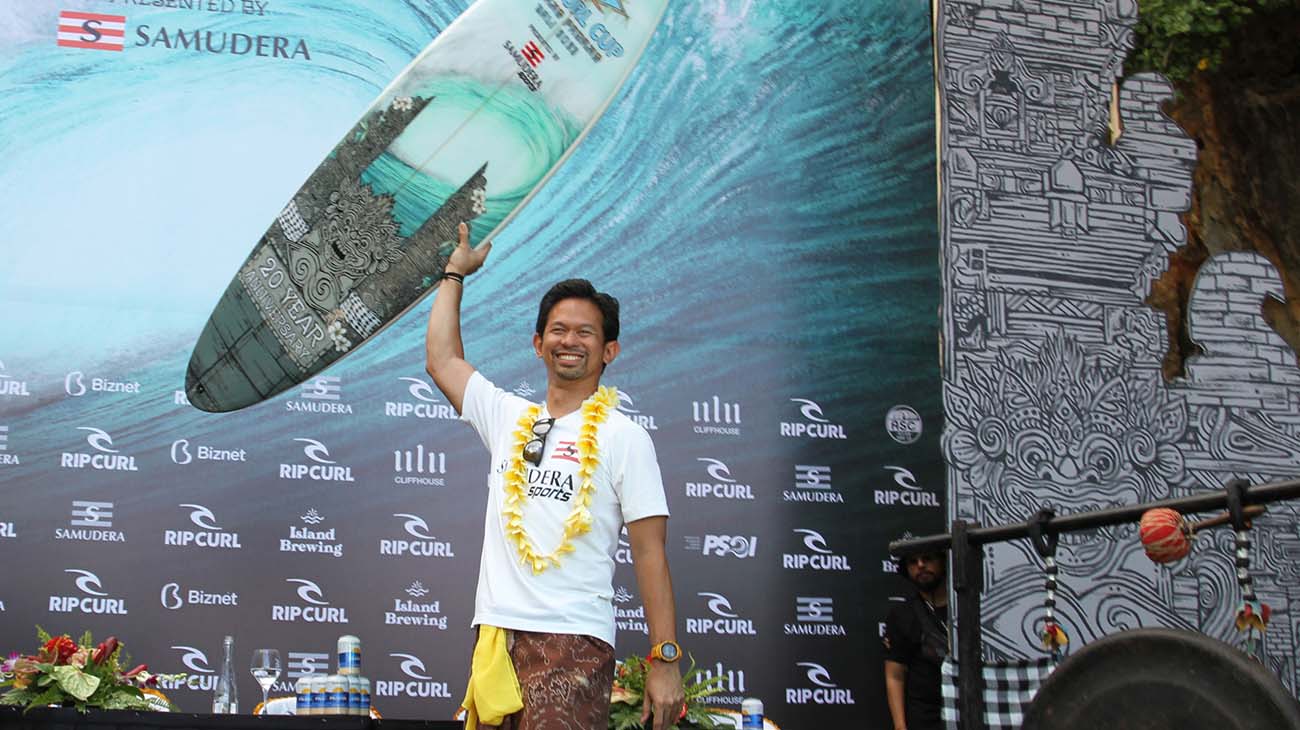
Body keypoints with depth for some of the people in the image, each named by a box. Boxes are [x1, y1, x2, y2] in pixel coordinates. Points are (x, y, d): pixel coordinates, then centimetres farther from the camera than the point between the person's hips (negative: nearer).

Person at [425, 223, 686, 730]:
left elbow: (650, 553, -2)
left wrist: (666, 660, -8)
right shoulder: (508, 418, 16)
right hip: (497, 633, 5)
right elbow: (442, 360, 21)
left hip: (573, 638, -5)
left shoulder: (624, 437, 2)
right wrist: (455, 273, 29)